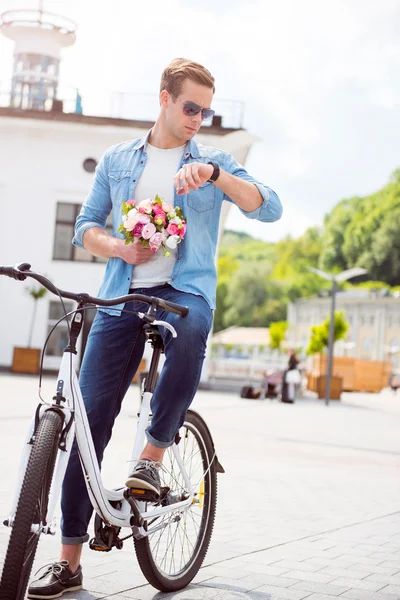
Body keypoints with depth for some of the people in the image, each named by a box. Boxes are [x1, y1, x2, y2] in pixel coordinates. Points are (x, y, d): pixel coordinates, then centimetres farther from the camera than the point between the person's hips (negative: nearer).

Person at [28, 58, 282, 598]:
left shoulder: (213, 162, 12)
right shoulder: (117, 160, 17)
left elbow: (270, 208, -2)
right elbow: (85, 227, 16)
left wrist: (213, 173, -17)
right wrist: (119, 247, -6)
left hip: (186, 289, -1)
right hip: (121, 296, 2)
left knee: (190, 333, -39)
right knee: (92, 418, -6)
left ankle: (153, 453, -15)